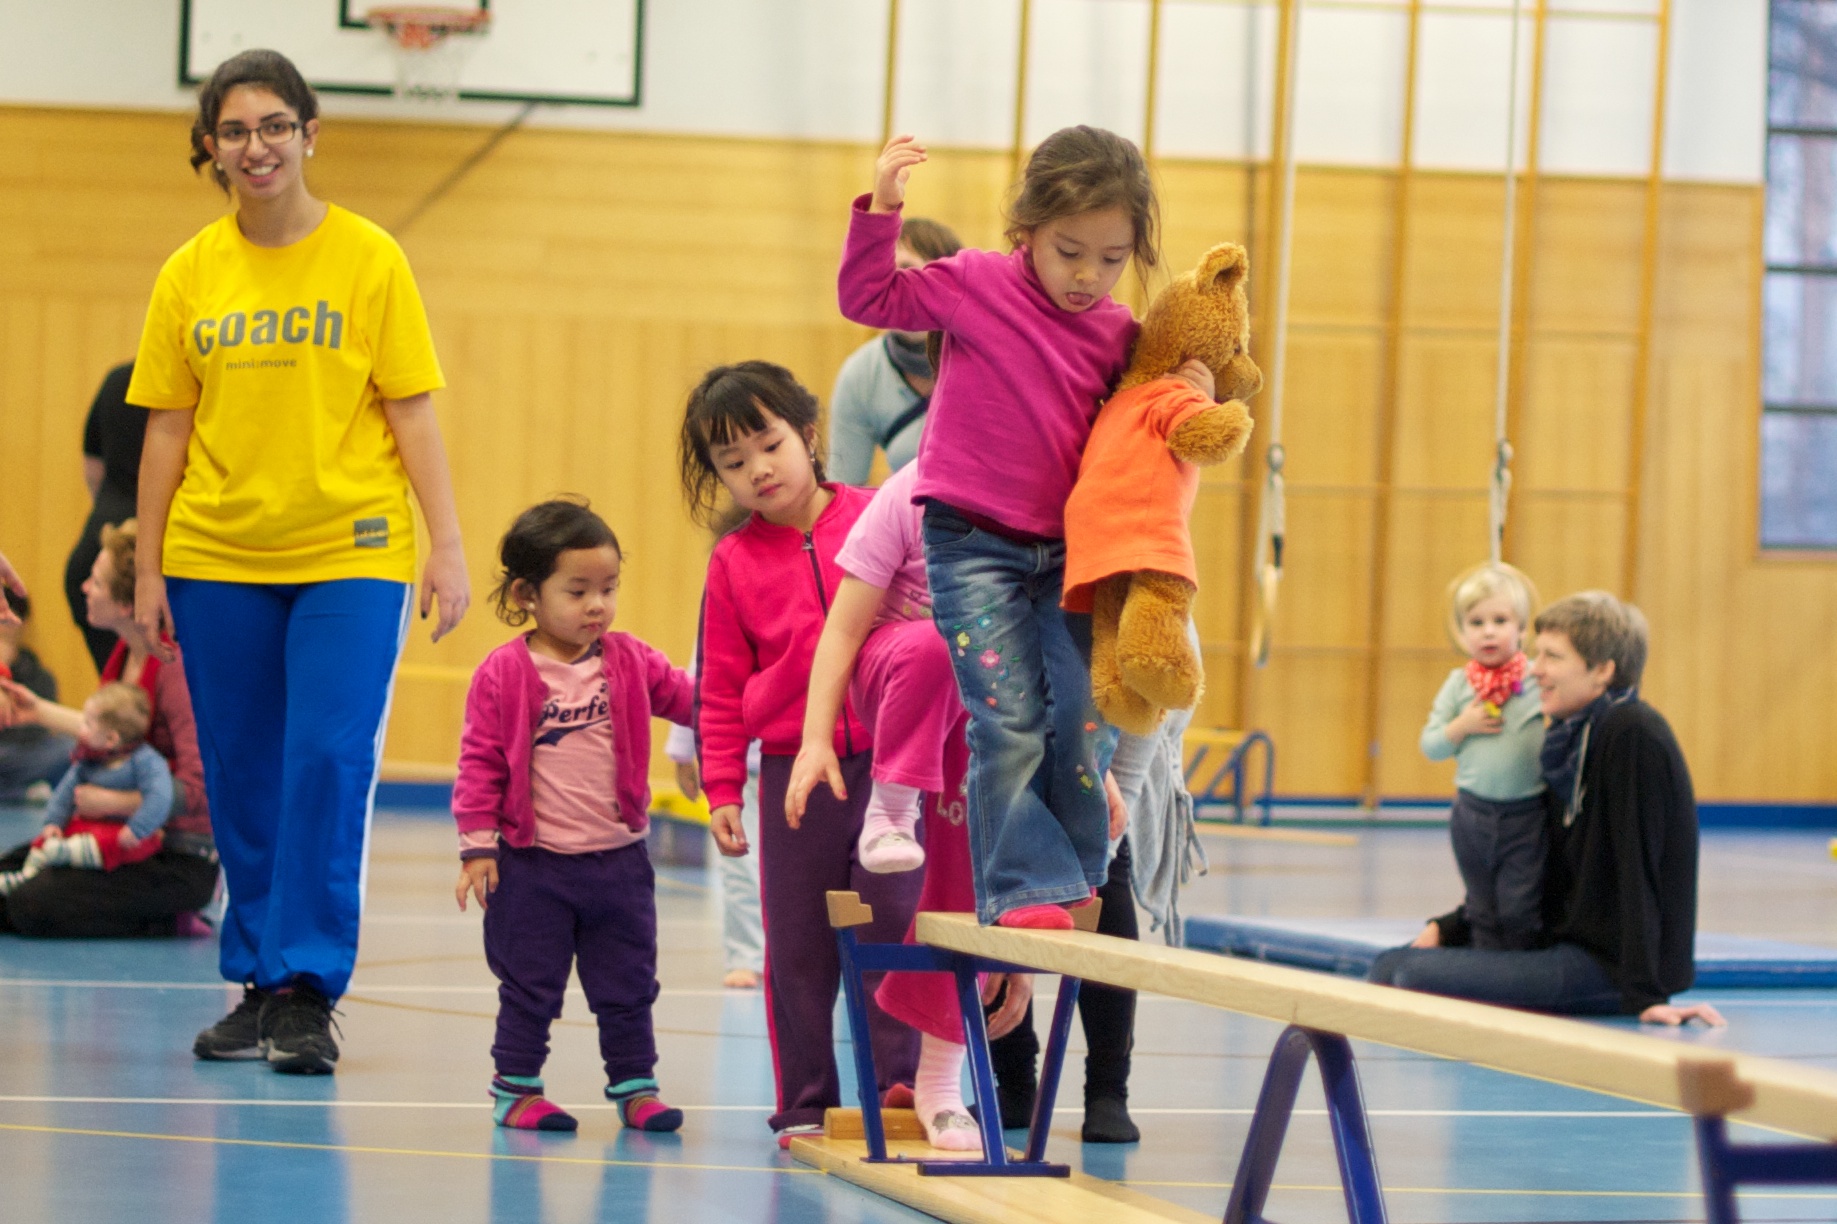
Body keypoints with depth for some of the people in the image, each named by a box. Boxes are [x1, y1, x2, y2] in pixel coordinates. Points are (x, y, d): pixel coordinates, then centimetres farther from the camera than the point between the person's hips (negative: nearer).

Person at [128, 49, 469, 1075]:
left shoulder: (369, 259, -1)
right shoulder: (191, 274, 5)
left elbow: (412, 412, -1)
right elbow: (167, 429, 8)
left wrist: (448, 547, -6)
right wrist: (149, 568, 6)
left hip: (350, 556, -3)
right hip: (217, 560, 3)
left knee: (330, 762, -11)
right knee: (242, 779, 7)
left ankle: (307, 989, -6)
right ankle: (259, 985, 17)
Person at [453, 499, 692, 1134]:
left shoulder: (630, 662, 2)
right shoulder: (503, 674, -10)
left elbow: (689, 697, 10)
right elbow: (480, 761, -7)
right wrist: (478, 844, -10)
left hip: (618, 861, 4)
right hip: (532, 865, -4)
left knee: (627, 985, 10)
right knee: (529, 986, 5)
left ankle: (634, 1086, 21)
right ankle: (516, 1089, 16)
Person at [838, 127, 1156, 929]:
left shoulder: (1118, 334, 4)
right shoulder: (976, 285, -6)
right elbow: (870, 297, 1)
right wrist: (880, 210, -10)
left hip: (1063, 550, 4)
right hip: (971, 541, -4)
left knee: (1081, 719, -2)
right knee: (1008, 725, -10)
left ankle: (1079, 885, 14)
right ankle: (1023, 890, -3)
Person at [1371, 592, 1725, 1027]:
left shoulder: (1635, 737, -16)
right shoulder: (1568, 737, 13)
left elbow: (1637, 869, -20)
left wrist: (1644, 993, -23)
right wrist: (1449, 928, 13)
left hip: (1608, 964, -10)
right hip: (1562, 943, 10)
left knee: (1418, 976, -24)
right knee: (1390, 966, 6)